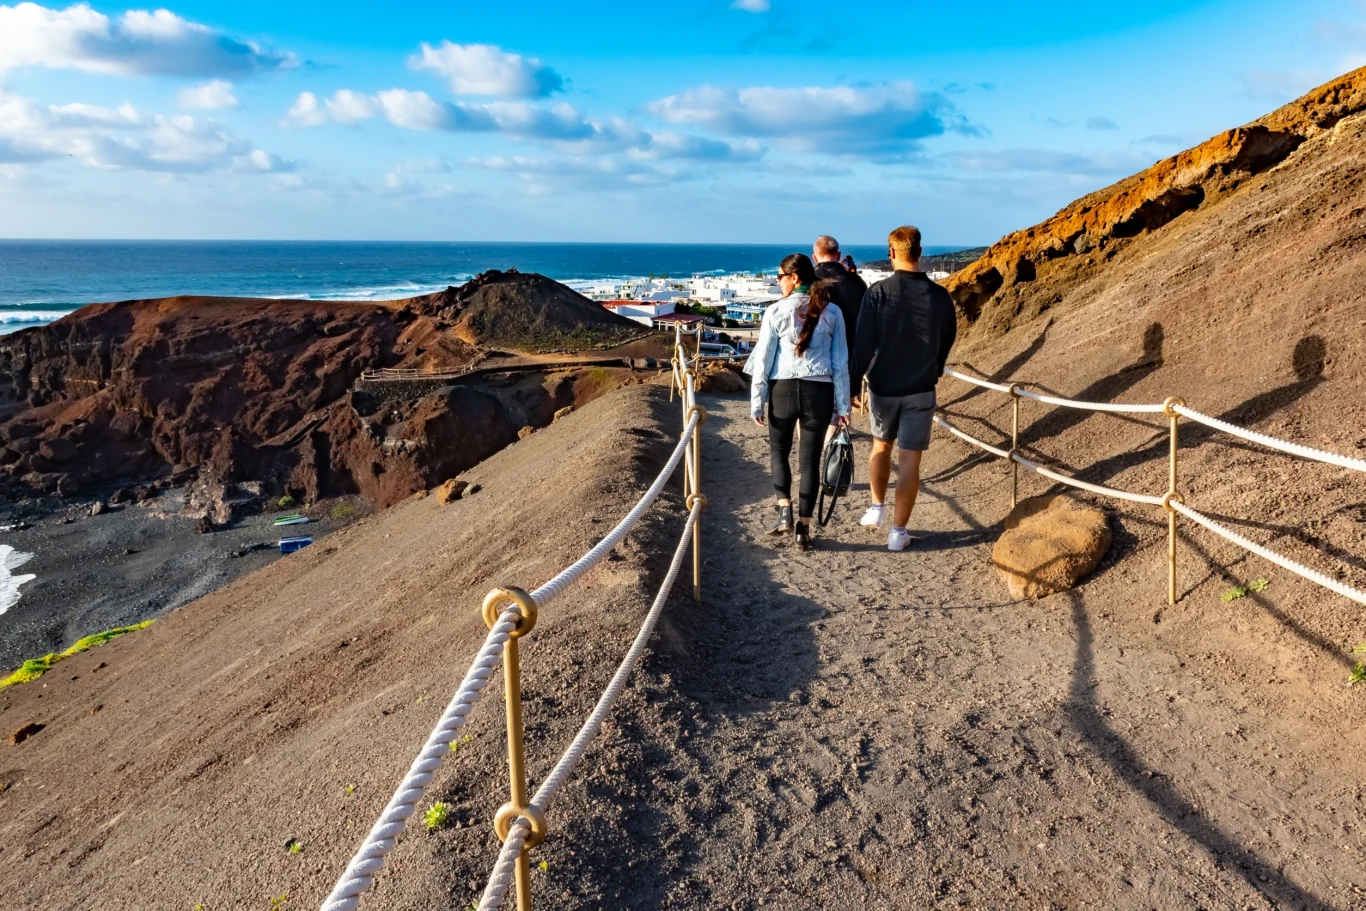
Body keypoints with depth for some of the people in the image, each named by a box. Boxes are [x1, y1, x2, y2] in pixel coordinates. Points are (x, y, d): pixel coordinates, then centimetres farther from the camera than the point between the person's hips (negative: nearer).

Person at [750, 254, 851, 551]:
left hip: (783, 389, -1)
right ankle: (804, 528, 12)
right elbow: (841, 362, 5)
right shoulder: (832, 312, 3)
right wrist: (842, 405, 11)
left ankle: (785, 512, 10)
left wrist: (757, 402, 4)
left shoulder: (776, 311, -4)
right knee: (810, 459, 8)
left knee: (779, 451, 20)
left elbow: (763, 359, -3)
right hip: (819, 392, 2)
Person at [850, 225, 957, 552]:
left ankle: (876, 509, 30)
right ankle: (898, 531, 6)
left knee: (881, 445, 23)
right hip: (920, 390, 0)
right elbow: (947, 342, 10)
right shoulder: (940, 296, -4)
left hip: (883, 387, 0)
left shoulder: (879, 292, -11)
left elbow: (863, 344, -12)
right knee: (909, 460, 4)